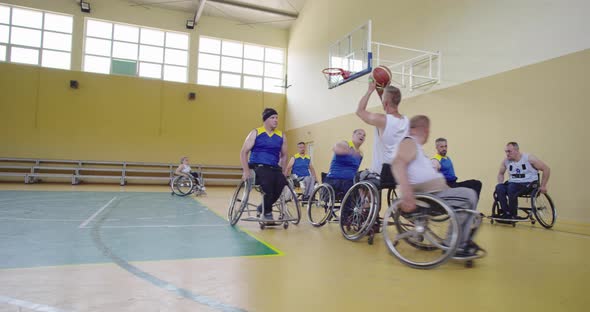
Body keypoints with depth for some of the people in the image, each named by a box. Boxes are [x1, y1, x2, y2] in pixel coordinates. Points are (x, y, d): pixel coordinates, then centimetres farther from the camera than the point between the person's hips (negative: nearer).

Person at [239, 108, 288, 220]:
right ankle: (267, 211, -7)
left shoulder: (281, 136, 13)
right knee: (269, 181, -33)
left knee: (282, 182, -27)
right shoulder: (256, 133, 4)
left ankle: (263, 208, -2)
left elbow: (284, 155, 22)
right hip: (257, 167, -3)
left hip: (274, 168, 4)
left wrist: (284, 171, 7)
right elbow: (243, 153, 1)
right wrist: (246, 171, -11)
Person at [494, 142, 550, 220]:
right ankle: (506, 212, -23)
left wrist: (543, 186, -7)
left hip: (529, 184, -4)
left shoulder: (529, 158, -8)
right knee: (499, 188, -27)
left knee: (511, 188, -35)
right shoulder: (506, 161, 3)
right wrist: (500, 184, -1)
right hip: (513, 184, 4)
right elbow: (500, 173, 19)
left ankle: (513, 215, -21)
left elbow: (546, 169, -4)